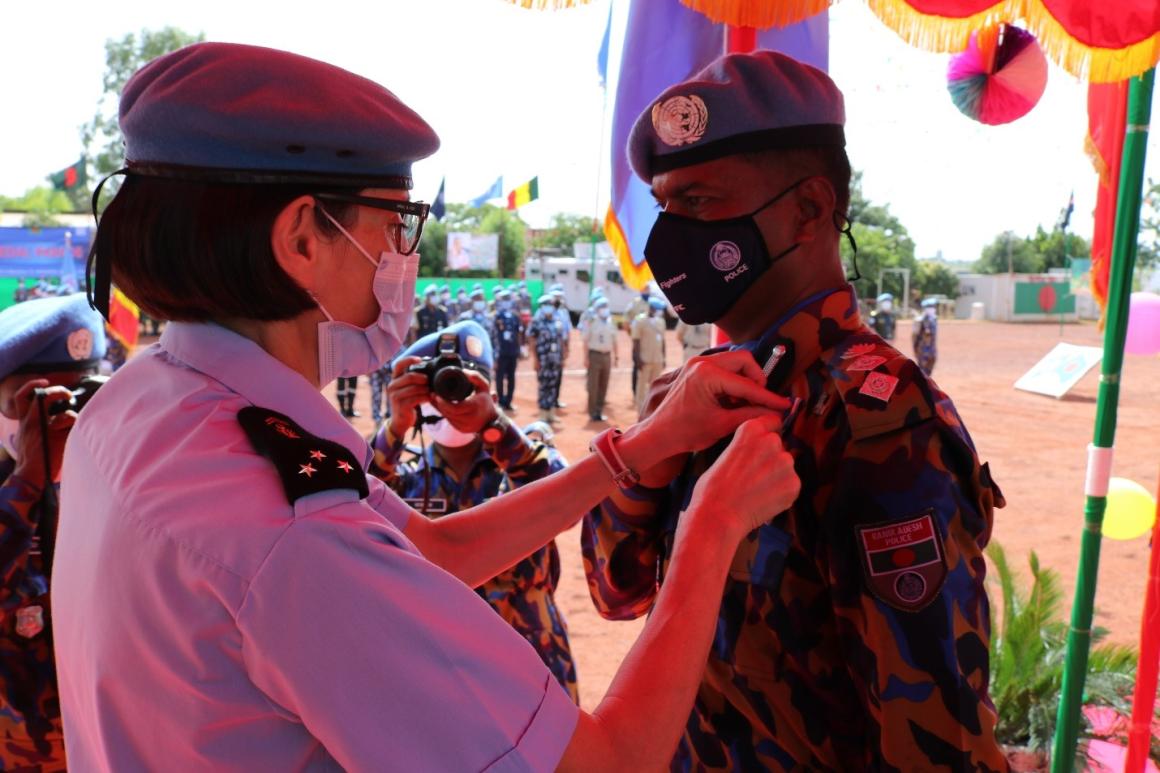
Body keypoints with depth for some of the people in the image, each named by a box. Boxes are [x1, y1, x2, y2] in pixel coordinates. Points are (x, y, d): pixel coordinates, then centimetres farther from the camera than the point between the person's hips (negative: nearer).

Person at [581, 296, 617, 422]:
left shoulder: (611, 324, 10)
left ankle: (599, 411, 16)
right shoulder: (591, 323, -6)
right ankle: (593, 412, 5)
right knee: (593, 386, -2)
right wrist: (586, 358, -13)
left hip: (607, 356, 5)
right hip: (594, 355, -5)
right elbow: (586, 342, -7)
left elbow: (614, 342, 15)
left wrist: (616, 357, 11)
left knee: (603, 385, 8)